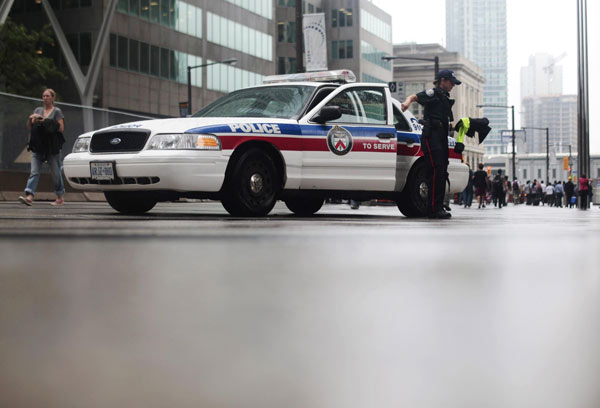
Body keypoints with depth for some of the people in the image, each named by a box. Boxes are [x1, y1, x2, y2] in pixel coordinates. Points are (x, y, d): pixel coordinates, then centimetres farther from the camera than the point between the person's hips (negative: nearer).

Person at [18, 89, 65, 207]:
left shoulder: (57, 111, 2)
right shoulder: (38, 110, 15)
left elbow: (61, 128, -6)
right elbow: (29, 127, 16)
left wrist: (47, 122, -14)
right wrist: (30, 119, -4)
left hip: (52, 147, -3)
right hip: (38, 146, 3)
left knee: (55, 172, 3)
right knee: (34, 171, -10)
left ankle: (60, 197, 19)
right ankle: (29, 197, -20)